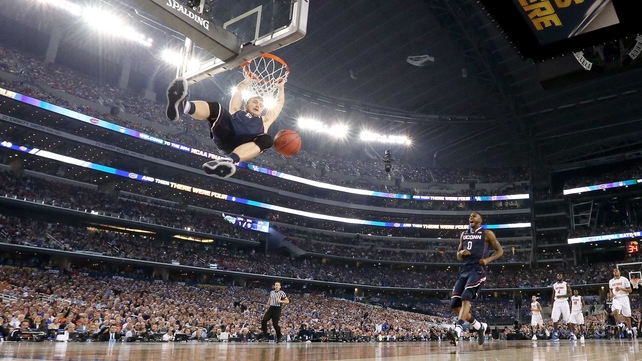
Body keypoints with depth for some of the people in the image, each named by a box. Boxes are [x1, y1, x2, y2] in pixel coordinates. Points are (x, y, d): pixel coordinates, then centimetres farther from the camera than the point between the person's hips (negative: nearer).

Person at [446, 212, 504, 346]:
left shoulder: (487, 233, 5)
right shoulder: (463, 234, 20)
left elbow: (500, 250, 7)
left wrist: (488, 259, -10)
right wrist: (461, 252, -1)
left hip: (478, 270, -6)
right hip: (464, 270, 7)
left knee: (466, 297, -28)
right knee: (454, 304, -2)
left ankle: (457, 331, -38)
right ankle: (479, 326, 17)